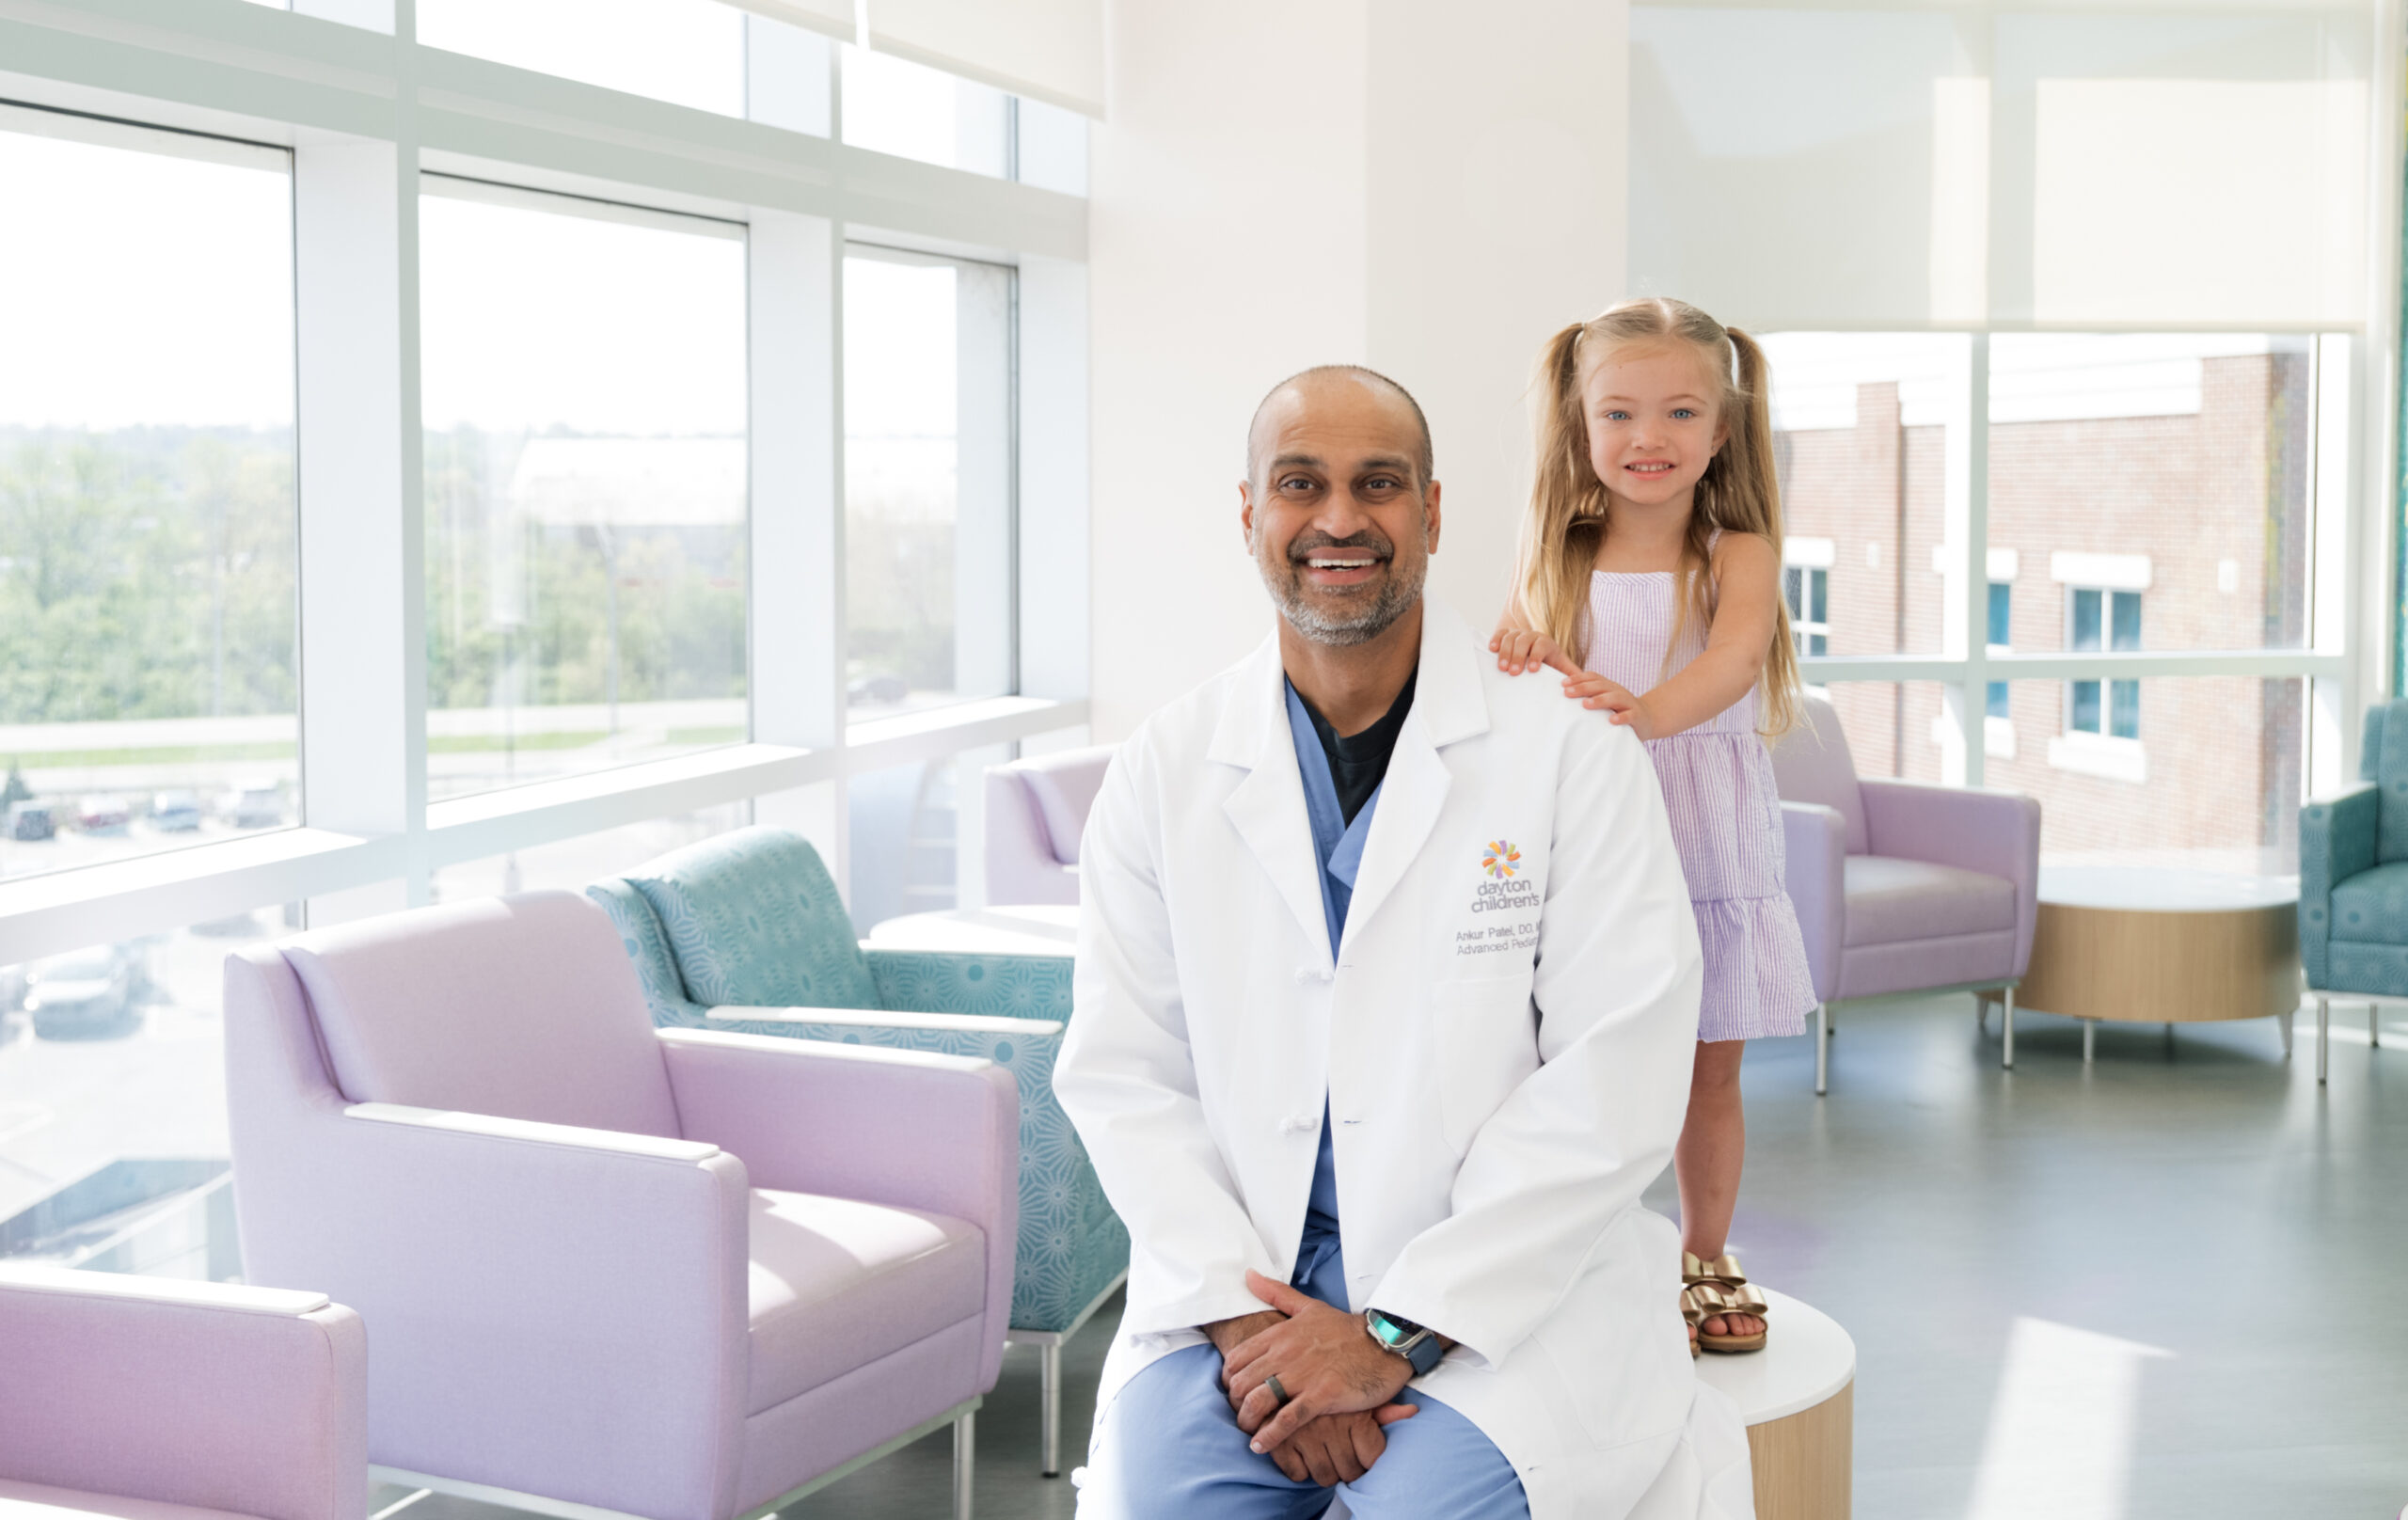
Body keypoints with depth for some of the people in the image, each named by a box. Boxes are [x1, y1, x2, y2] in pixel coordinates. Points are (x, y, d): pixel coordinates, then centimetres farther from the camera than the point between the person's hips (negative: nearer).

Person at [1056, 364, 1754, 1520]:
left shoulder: (1572, 752, -4)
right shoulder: (1164, 769, 5)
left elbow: (1616, 1081, -10)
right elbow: (1122, 1070, 2)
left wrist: (1399, 1332, -14)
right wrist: (1242, 1313, -12)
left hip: (1508, 1291, -2)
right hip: (1246, 1277, 2)